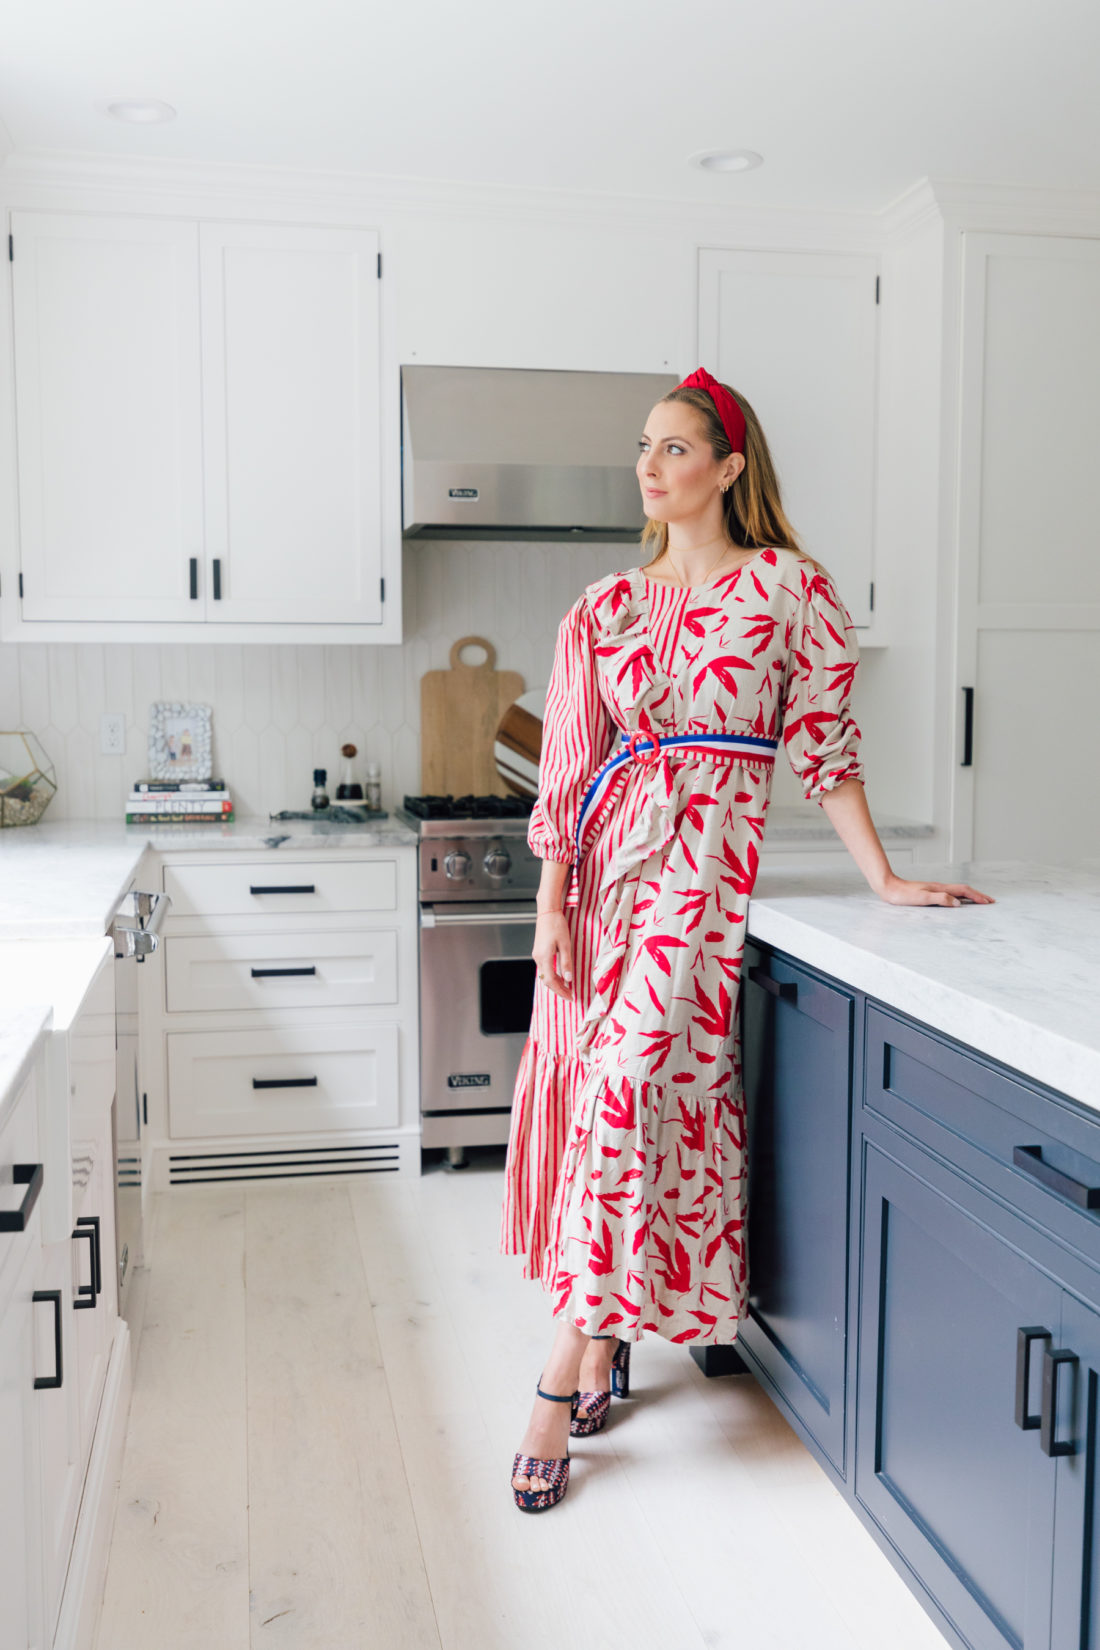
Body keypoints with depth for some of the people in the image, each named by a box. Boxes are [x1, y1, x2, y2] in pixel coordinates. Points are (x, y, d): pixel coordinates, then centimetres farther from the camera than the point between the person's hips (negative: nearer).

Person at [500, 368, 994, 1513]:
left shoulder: (789, 589, 2)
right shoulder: (606, 607, 12)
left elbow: (825, 747, 3)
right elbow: (569, 763, 9)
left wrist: (883, 879, -2)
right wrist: (552, 899, 2)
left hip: (706, 855, -5)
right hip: (608, 855, 5)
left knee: (636, 1076, -15)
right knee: (600, 1071, 4)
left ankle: (564, 1376, -8)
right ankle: (610, 1337, 19)